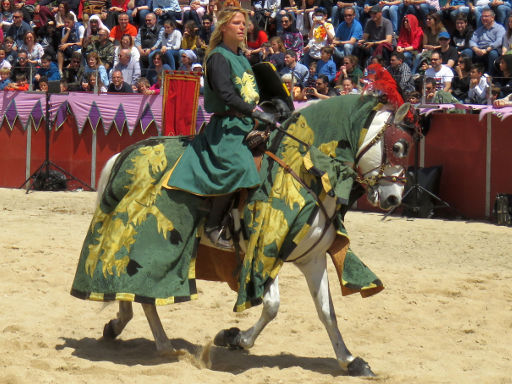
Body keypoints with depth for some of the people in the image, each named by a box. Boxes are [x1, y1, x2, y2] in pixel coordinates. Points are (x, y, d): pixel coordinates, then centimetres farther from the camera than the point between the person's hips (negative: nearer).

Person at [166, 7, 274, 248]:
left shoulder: (243, 59, 20)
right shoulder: (218, 57, -7)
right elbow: (225, 94, -19)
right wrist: (256, 113, -25)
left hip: (246, 125, 9)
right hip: (225, 126, -9)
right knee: (237, 165, -28)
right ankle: (213, 226, -17)